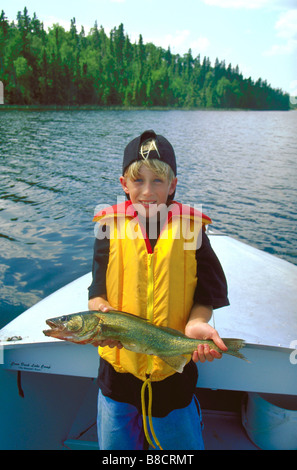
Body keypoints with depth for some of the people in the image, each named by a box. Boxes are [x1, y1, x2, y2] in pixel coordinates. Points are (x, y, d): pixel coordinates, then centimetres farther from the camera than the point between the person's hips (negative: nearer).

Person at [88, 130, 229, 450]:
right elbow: (97, 292, -5)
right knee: (115, 446, 22)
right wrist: (102, 312, -25)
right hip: (119, 368, 1)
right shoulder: (111, 226, -5)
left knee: (184, 445, 20)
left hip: (174, 369, 0)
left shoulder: (190, 227, -7)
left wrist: (196, 324, -22)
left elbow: (207, 292, -4)